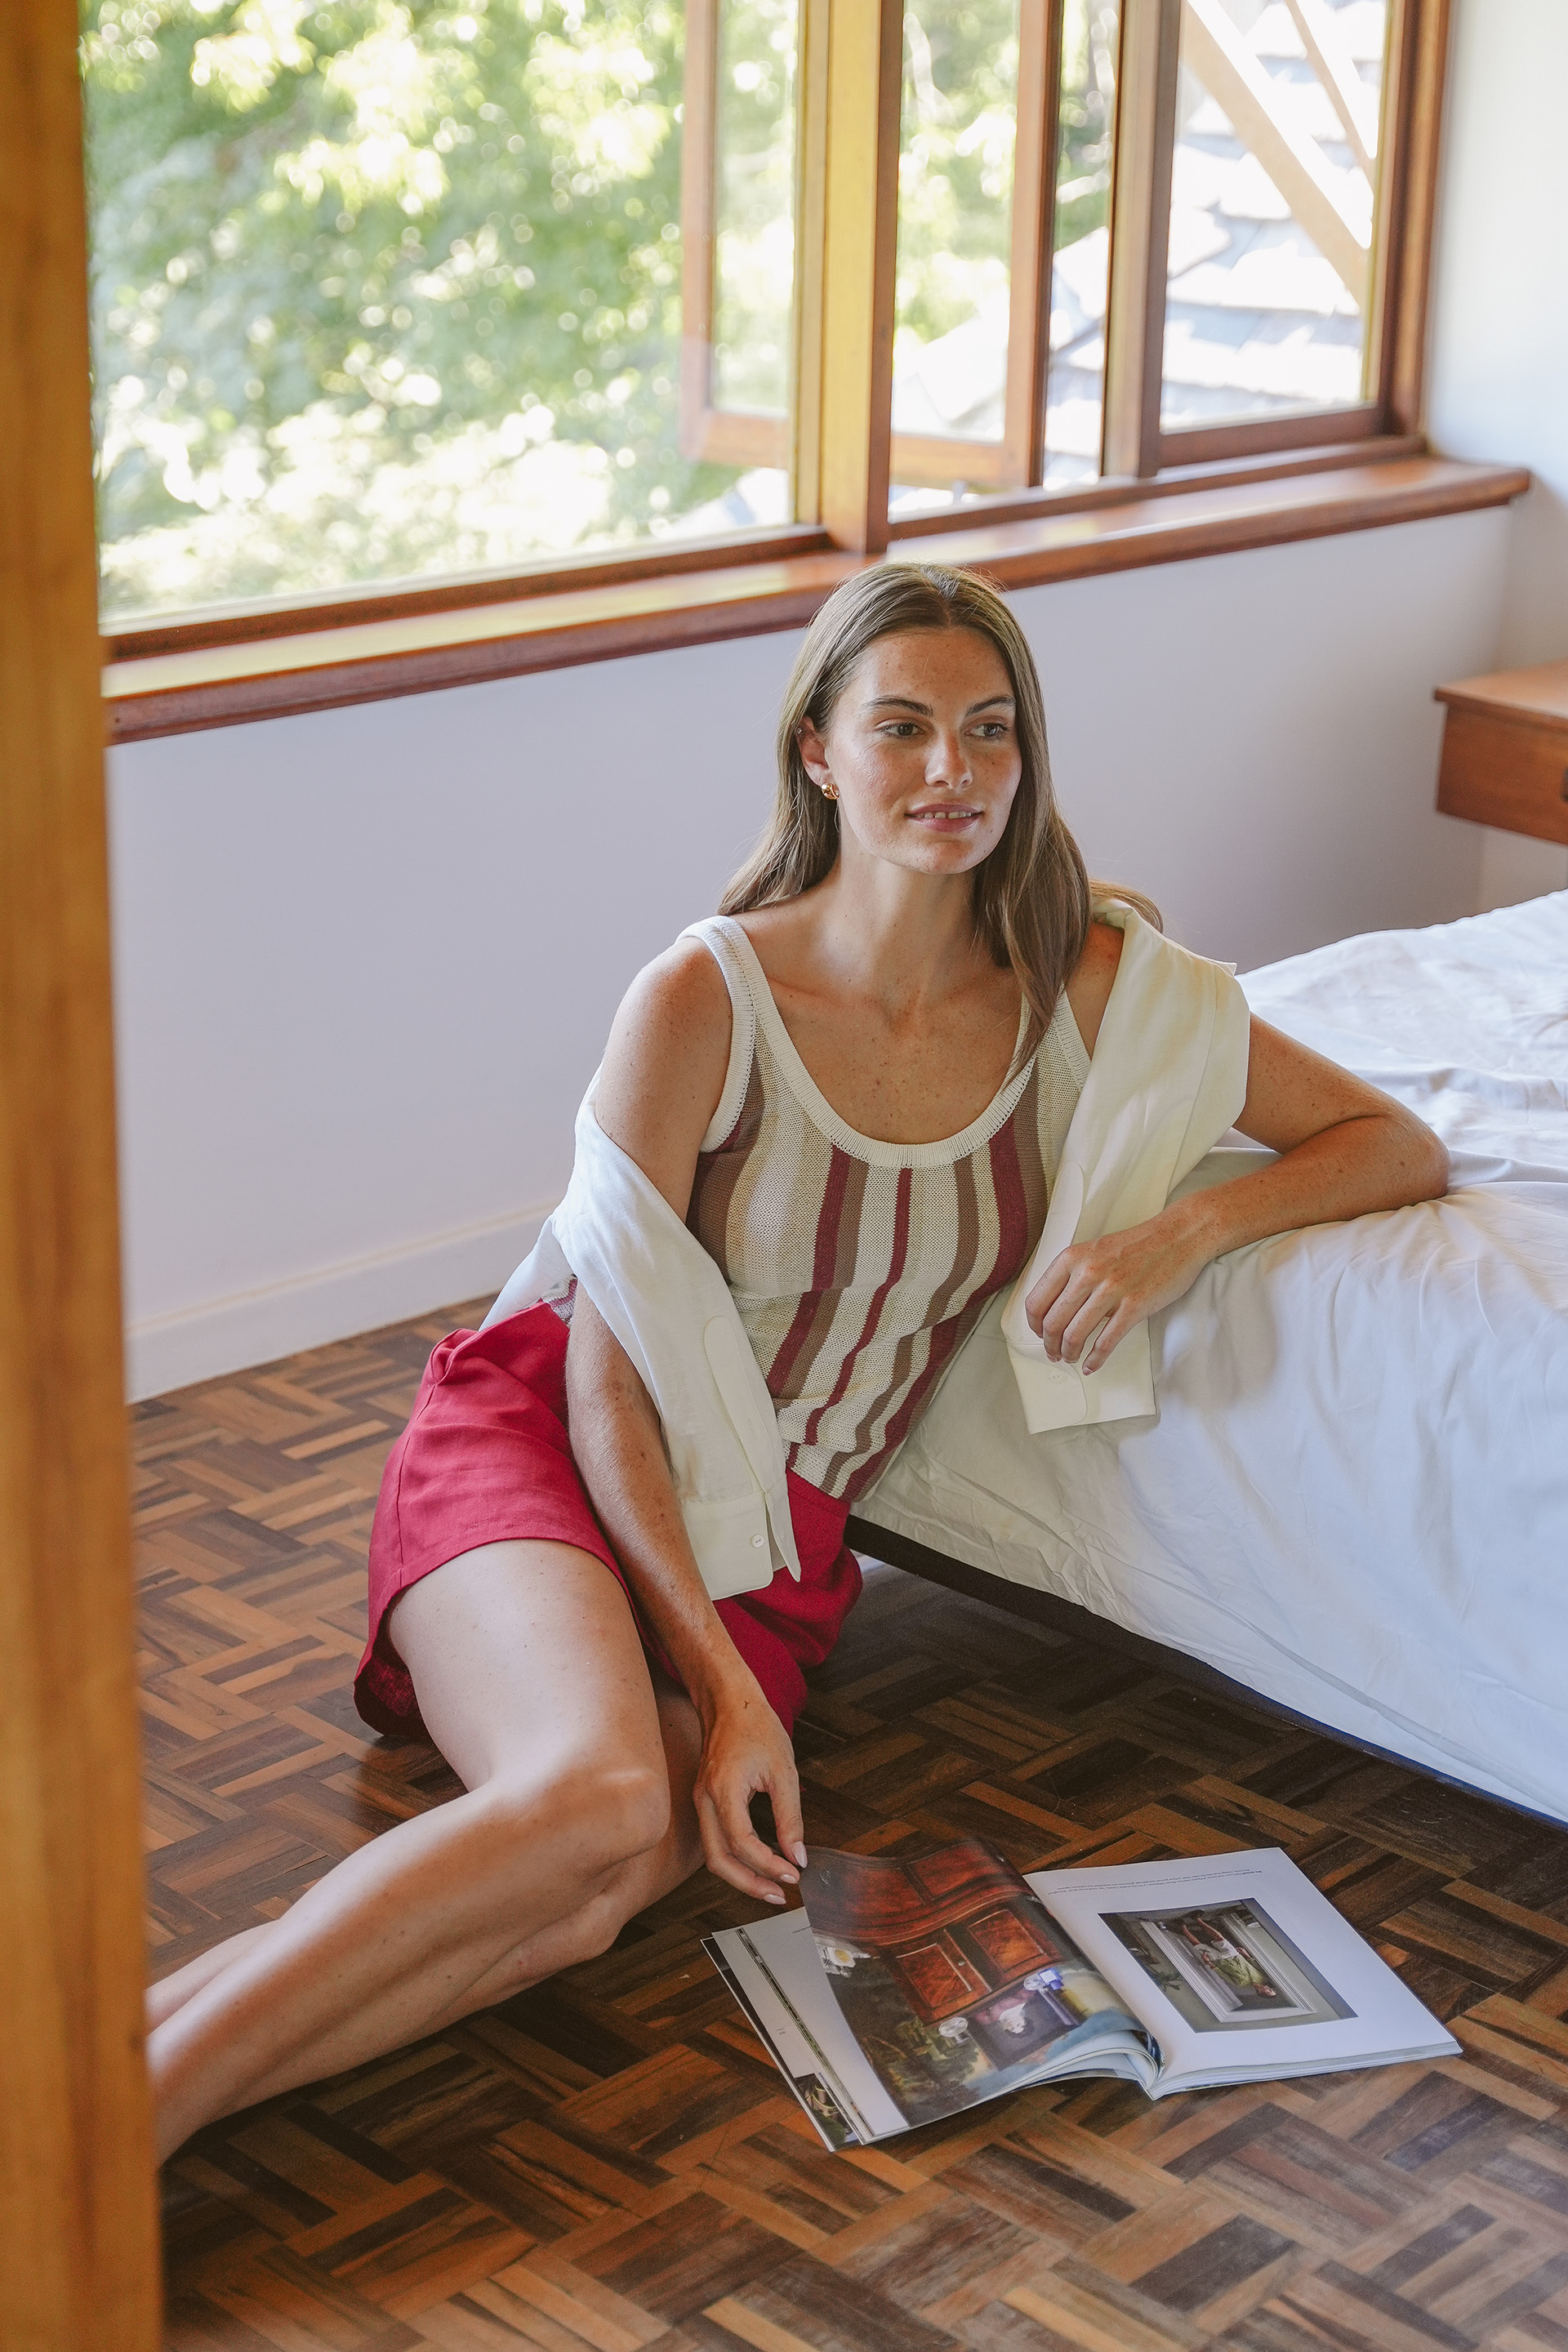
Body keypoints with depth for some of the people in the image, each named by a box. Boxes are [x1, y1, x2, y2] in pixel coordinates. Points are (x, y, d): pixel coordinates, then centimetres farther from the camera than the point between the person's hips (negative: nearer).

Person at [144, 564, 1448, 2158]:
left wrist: (1189, 1230, -12)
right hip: (546, 1451, -3)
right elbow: (605, 1383, -10)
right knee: (600, 1796, -38)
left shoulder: (1087, 990, 0)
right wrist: (723, 1687, -20)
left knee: (590, 1905, -32)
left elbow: (1397, 1145, 7)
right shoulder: (704, 1001, -11)